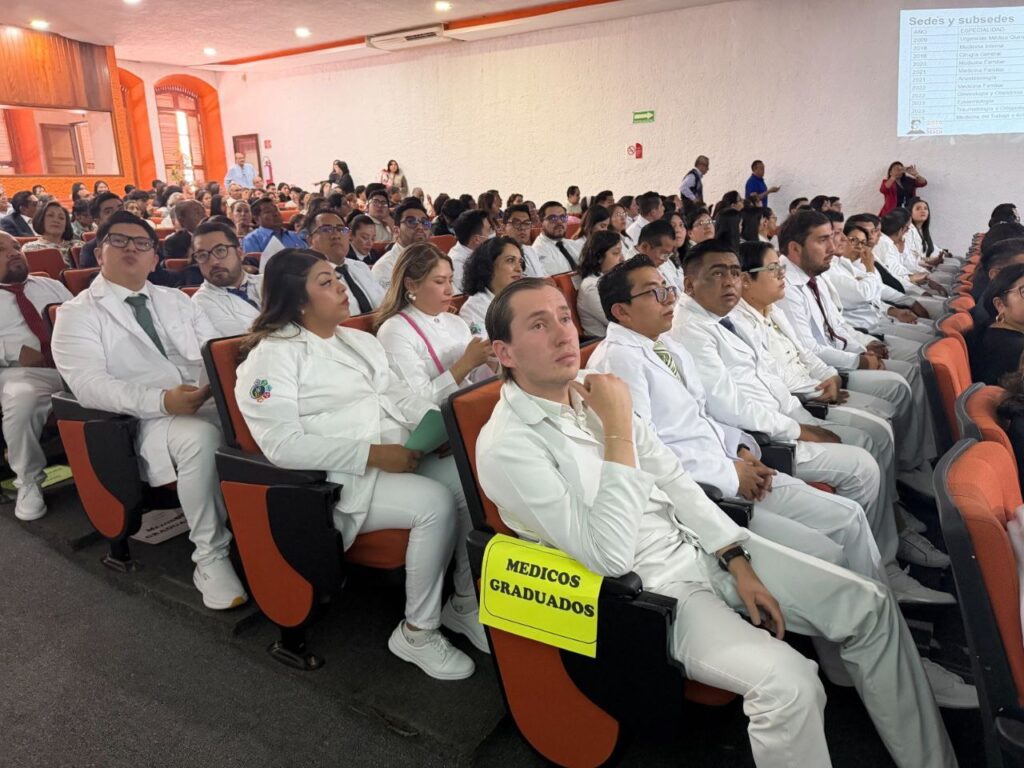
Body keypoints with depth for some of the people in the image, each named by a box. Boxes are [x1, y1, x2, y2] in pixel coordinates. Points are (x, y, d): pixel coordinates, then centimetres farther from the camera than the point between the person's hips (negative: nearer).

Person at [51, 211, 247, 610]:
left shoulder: (177, 300, 24)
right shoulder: (78, 313, 7)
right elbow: (89, 385, -8)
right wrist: (162, 400, -24)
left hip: (213, 399, 5)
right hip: (151, 417, -4)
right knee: (201, 437, -37)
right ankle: (210, 556, -22)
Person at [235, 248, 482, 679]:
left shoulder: (360, 340, 17)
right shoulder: (272, 355, -7)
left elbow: (399, 394, 14)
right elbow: (282, 444, -17)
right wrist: (372, 454, -23)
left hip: (402, 456, 7)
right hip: (342, 479, -7)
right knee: (436, 503, -29)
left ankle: (465, 602, 2)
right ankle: (417, 632, -8)